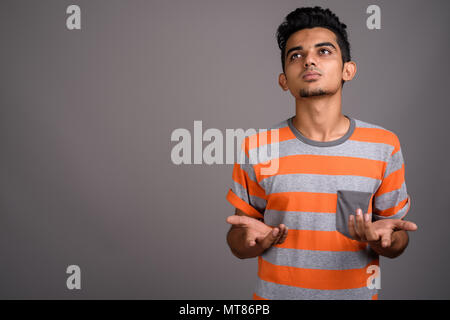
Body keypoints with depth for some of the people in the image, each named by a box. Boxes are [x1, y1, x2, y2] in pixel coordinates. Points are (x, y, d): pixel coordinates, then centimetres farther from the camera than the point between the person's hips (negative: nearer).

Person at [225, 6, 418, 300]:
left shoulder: (384, 147, -6)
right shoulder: (257, 148, -8)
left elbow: (397, 245, 2)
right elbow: (237, 243, -1)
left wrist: (383, 237, -19)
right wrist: (254, 239, -21)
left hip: (356, 291, 1)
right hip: (276, 292, 0)